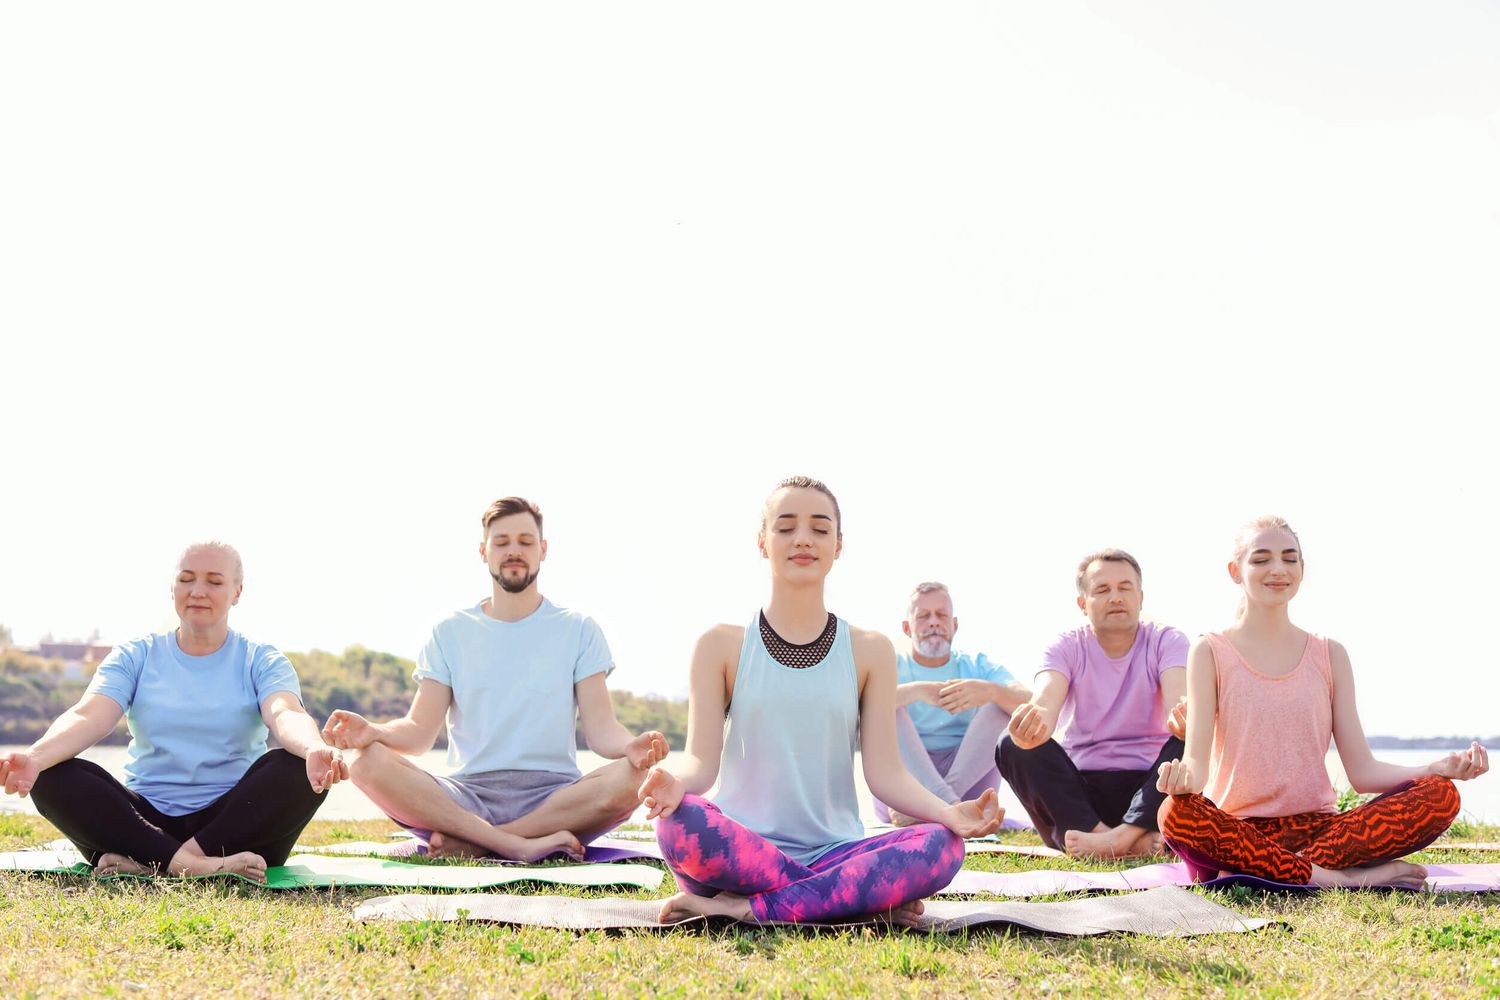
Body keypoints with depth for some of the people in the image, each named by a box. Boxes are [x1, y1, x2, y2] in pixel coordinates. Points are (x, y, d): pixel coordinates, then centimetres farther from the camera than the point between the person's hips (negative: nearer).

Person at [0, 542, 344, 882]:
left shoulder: (261, 661, 8)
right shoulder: (135, 657, 11)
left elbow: (285, 715, -14)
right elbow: (89, 717, -8)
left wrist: (316, 750, -40)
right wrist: (34, 757, -31)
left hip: (232, 822, -1)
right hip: (147, 820, 1)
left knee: (300, 770, -30)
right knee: (53, 778, -24)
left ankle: (146, 862, -33)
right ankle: (197, 865, -39)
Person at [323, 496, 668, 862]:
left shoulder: (578, 630, 11)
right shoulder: (450, 632, 14)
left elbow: (600, 727, 2)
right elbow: (421, 731, 5)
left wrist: (631, 746, -23)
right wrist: (372, 732, -18)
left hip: (553, 794, -1)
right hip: (469, 795, 1)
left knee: (629, 779, -34)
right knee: (367, 763, -26)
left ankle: (467, 842, -25)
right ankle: (522, 844, -31)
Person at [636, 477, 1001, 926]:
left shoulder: (869, 651, 12)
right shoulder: (722, 645, 8)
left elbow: (885, 772, 4)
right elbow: (702, 759, -2)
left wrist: (949, 813, -16)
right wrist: (674, 781, -27)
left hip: (834, 852, 2)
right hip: (744, 852, -2)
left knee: (940, 847, -29)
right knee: (678, 822, -36)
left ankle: (744, 908, -23)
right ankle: (867, 896, -22)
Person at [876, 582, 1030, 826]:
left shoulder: (977, 667, 12)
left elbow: (1030, 702, -8)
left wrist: (990, 691, -30)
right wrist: (917, 691, -28)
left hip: (969, 777, 1)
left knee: (1002, 703, -13)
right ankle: (948, 803, -40)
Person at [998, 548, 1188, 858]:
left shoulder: (1167, 642, 0)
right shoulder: (1068, 647, 1)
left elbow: (1179, 703, -21)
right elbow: (1046, 701, -21)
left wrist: (1184, 719, -47)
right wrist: (1034, 720, -47)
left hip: (1147, 788, -1)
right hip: (1080, 790, 1)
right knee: (1013, 745, -25)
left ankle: (1122, 835, -35)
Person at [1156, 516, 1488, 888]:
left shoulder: (1329, 656, 13)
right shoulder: (1211, 652, 5)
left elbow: (1362, 770, 7)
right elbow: (1197, 759, -6)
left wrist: (1440, 769, -11)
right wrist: (1185, 775, -31)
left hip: (1318, 826, 3)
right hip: (1237, 828, -3)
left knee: (1440, 795, -20)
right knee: (1177, 812, -37)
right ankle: (1342, 876, -28)